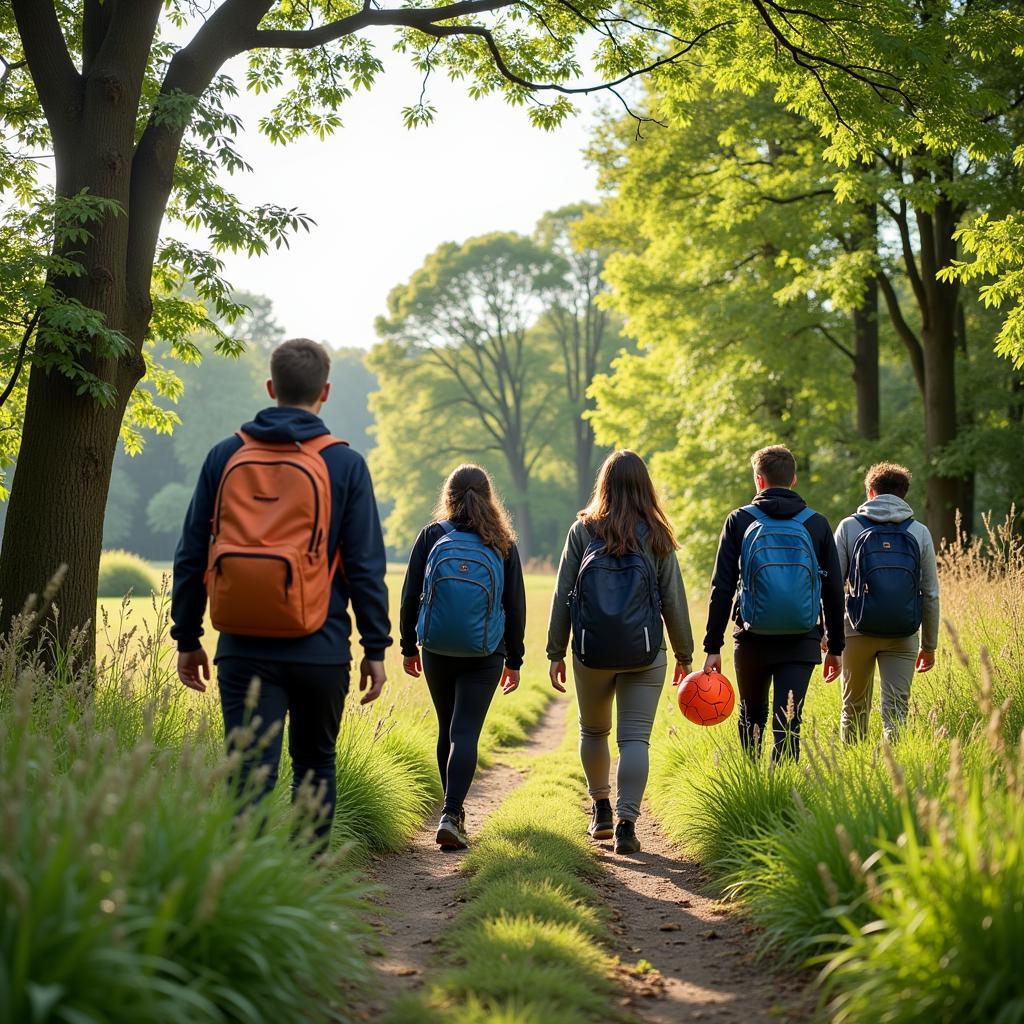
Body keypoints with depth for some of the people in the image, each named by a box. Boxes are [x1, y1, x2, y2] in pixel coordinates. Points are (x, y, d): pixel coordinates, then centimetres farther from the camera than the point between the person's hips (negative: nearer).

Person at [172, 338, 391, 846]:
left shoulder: (225, 457, 4)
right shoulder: (344, 465, -3)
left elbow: (191, 555, 6)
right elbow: (365, 565, -3)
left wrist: (187, 638, 13)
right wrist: (376, 648, 4)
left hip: (242, 648, 1)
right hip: (318, 649, -1)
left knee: (251, 773, -1)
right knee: (315, 767, 17)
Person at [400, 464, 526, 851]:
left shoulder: (431, 537, -2)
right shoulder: (502, 545, 0)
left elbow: (410, 596, 0)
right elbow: (516, 606, 3)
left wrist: (409, 646, 11)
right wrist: (514, 659, 11)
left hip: (437, 652, 1)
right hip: (484, 657, -1)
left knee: (447, 729, 17)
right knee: (465, 733, -4)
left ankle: (454, 810, 28)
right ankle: (451, 814, -20)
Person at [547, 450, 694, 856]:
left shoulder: (583, 530, 1)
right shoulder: (656, 536, 1)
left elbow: (562, 596, 1)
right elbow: (673, 600, 4)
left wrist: (556, 653, 8)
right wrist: (684, 654, 14)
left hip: (592, 652, 1)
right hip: (644, 654, -1)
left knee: (593, 731, 21)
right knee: (635, 738, 1)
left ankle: (601, 808, 31)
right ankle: (626, 824, -8)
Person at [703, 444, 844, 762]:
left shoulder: (739, 521, 0)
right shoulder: (817, 524, 5)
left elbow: (721, 589, -3)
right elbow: (834, 590, 7)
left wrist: (713, 646, 0)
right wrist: (835, 647, 15)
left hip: (752, 640, 0)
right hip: (801, 642, 0)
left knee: (752, 718, 19)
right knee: (788, 723, -2)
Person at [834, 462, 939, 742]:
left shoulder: (849, 527, 3)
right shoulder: (919, 532, 6)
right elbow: (931, 594, 7)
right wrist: (929, 645, 14)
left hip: (859, 631, 0)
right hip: (903, 635, 0)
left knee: (854, 708, 13)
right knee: (896, 709, 0)